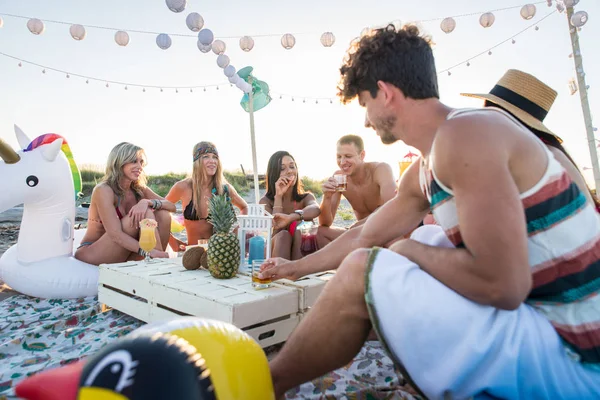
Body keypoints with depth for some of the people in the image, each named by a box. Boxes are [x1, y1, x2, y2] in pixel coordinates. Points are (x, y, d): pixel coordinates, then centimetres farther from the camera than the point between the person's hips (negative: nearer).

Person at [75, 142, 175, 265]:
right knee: (143, 214, -26)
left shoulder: (139, 190, 5)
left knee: (163, 215, -12)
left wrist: (148, 202, -28)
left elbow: (172, 206, -7)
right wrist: (147, 252, -40)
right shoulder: (103, 190, -16)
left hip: (122, 258, 7)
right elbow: (115, 234, -27)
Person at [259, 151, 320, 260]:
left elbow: (316, 209, -24)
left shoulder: (306, 197, 4)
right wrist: (278, 196, -16)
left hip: (303, 255, 1)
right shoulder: (266, 201, 2)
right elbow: (274, 233, -15)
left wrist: (290, 217, -45)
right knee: (282, 235, -30)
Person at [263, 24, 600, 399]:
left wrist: (410, 251, -9)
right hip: (540, 317, 9)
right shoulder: (423, 172, 8)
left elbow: (502, 284, -26)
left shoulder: (465, 133, -20)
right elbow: (365, 238, 18)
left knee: (359, 273, -17)